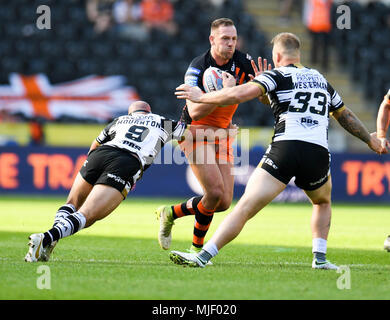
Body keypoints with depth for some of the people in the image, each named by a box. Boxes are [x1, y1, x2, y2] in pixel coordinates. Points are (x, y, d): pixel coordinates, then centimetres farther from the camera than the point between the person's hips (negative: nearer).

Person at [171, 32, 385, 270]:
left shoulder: (278, 75, 9)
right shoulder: (321, 79, 25)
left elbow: (242, 93, -7)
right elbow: (346, 116, 37)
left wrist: (202, 97, 5)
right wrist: (370, 140, 53)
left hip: (285, 148, -4)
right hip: (319, 153, 4)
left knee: (245, 207, -8)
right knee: (323, 203, 33)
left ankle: (203, 256, -16)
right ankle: (320, 258, 20)